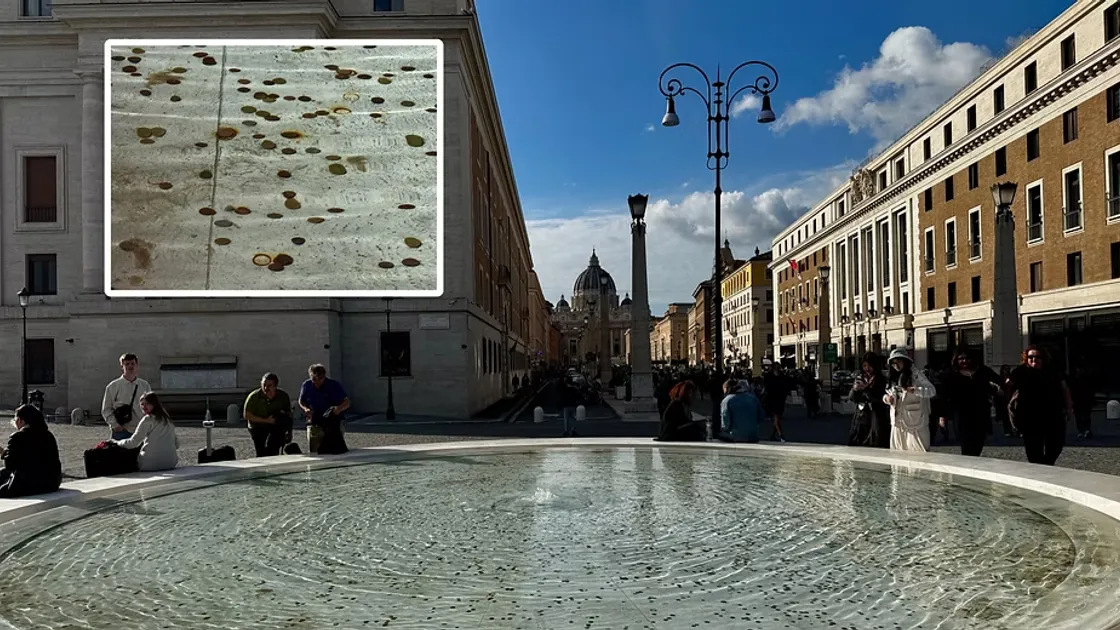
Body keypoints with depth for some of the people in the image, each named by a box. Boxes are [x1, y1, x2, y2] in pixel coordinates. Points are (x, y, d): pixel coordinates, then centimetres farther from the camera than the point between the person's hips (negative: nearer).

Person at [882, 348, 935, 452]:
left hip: (914, 422, -6)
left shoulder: (916, 375, -5)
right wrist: (886, 398, -4)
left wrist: (914, 390, -29)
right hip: (897, 422, 6)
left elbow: (931, 390, -13)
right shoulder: (893, 378, 14)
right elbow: (888, 393, 19)